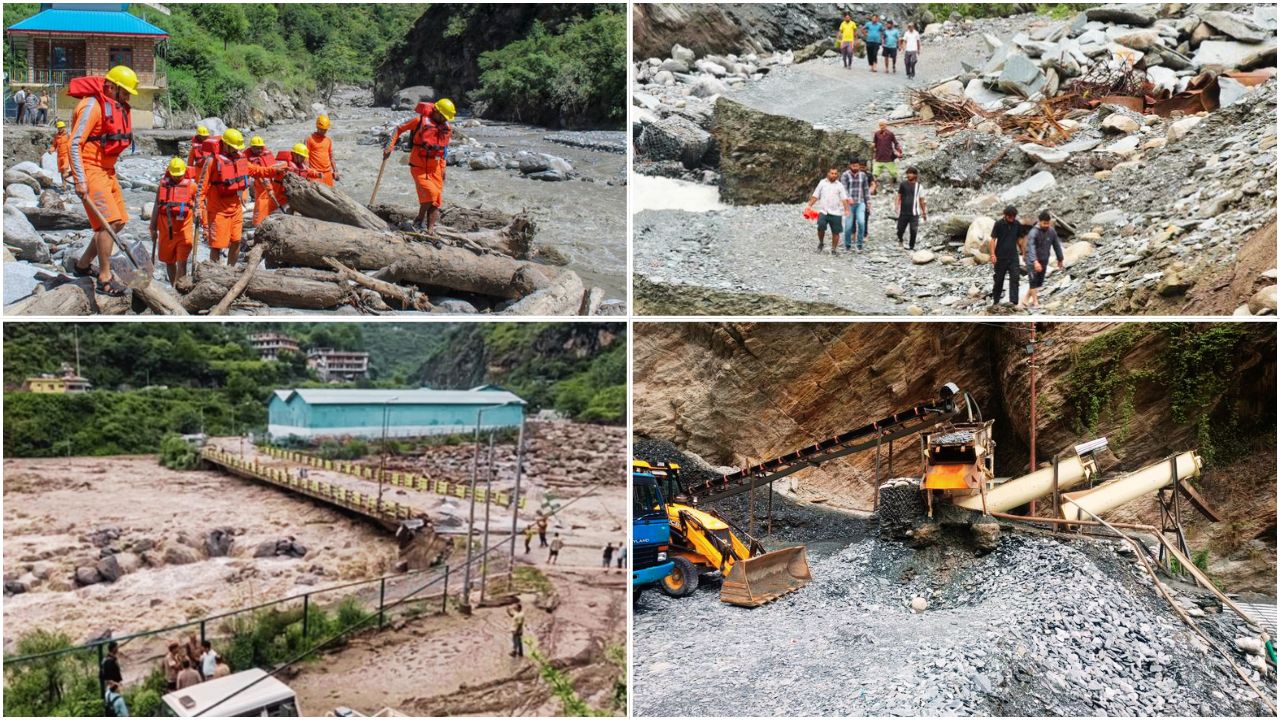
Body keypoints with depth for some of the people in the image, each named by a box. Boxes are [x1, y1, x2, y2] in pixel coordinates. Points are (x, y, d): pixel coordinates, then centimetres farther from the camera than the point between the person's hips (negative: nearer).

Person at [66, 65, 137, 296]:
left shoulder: (118, 107, 13)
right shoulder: (92, 105, -15)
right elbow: (75, 144, -19)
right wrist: (80, 180, -23)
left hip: (107, 170, 9)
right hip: (91, 170, -9)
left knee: (118, 222, 11)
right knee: (108, 221, -16)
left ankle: (82, 264, 23)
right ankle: (105, 279, -11)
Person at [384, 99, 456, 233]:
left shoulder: (447, 127, 6)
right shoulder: (420, 120, -9)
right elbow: (399, 128, 0)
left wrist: (443, 168, 17)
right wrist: (389, 147, -7)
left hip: (435, 169, 5)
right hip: (419, 167, -5)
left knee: (436, 201, 0)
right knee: (430, 193, -23)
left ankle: (430, 231, 5)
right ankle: (418, 220, -2)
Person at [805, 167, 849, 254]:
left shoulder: (839, 185, 7)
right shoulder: (822, 183, 10)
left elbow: (844, 199, 0)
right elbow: (815, 196, 11)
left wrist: (846, 210, -13)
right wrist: (809, 205, 1)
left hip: (836, 213, 0)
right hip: (823, 211, 0)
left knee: (836, 232, 1)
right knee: (821, 227, -20)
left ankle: (833, 249, 14)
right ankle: (820, 243, 6)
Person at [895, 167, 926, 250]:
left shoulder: (919, 186, 3)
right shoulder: (903, 184, 5)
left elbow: (921, 200, 8)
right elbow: (899, 197, 9)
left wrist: (924, 212, 10)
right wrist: (897, 207, -2)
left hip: (914, 213, -1)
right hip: (903, 212, 1)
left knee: (913, 230, -4)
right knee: (900, 229, 5)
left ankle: (911, 246, 9)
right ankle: (900, 240, 35)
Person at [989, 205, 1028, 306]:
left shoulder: (1017, 224, 2)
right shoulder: (998, 224, -8)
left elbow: (1019, 239, 12)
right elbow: (993, 239, -7)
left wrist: (1022, 252, 14)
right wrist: (993, 254, -15)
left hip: (1013, 256, 2)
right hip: (1000, 256, -2)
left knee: (1015, 278, -10)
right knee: (999, 279, 9)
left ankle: (1013, 301, -13)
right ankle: (995, 299, 27)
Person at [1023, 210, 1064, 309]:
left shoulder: (1052, 232, -2)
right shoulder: (1033, 232, -21)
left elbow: (1056, 245, 10)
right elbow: (1031, 248, -33)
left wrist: (1060, 259, 16)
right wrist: (1035, 262, -46)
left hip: (1044, 261, 6)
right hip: (1032, 261, -6)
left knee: (1039, 282, 10)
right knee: (1034, 281, -8)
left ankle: (1027, 299, 23)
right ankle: (1035, 303, -4)